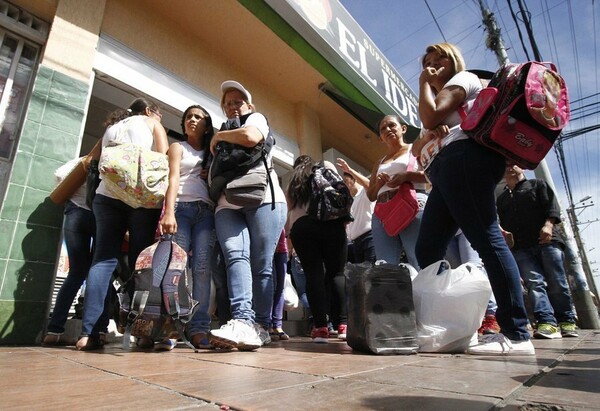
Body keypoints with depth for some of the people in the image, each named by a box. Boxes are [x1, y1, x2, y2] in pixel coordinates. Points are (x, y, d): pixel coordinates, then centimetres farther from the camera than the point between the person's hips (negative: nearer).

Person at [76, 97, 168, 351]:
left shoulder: (111, 128, 31)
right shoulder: (151, 122, 19)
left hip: (107, 194, 4)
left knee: (104, 259, -1)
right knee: (140, 261, -5)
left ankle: (88, 332, -9)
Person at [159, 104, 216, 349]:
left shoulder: (212, 154, 28)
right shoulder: (177, 147, 19)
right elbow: (173, 178, 1)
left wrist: (213, 176, -1)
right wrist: (168, 212, -15)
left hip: (206, 212, 2)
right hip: (181, 207, -2)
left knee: (202, 268, -12)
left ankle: (199, 329, -13)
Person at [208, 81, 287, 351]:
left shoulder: (256, 117, 16)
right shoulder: (222, 131, 34)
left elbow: (250, 138, -9)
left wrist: (219, 136, 7)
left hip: (263, 199, -4)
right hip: (228, 205, 5)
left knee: (262, 264, -7)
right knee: (235, 256, -20)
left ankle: (260, 327, -3)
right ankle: (243, 322, -30)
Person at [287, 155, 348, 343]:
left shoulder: (293, 184, 31)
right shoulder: (326, 167, 26)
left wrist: (290, 231, 34)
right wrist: (344, 219, 18)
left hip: (301, 226, 2)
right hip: (331, 222, -1)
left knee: (313, 274, -3)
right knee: (336, 272, 1)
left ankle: (320, 327, -10)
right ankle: (343, 324, -3)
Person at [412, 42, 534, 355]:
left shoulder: (464, 78, 14)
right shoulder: (443, 97, 39)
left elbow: (430, 116, -5)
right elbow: (416, 149, 26)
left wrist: (425, 84, 13)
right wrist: (429, 136, 3)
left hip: (463, 159, -9)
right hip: (446, 171, 9)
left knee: (486, 239, -17)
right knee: (427, 251, 0)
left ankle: (516, 334, -17)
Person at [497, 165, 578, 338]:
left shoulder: (537, 184, 18)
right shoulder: (502, 198, 25)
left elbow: (552, 205, 3)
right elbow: (503, 225, 20)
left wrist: (548, 224, -15)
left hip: (547, 240, -2)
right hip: (520, 247, 2)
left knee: (557, 283, -3)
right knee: (534, 282, -14)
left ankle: (566, 322, 10)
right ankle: (548, 323, -18)